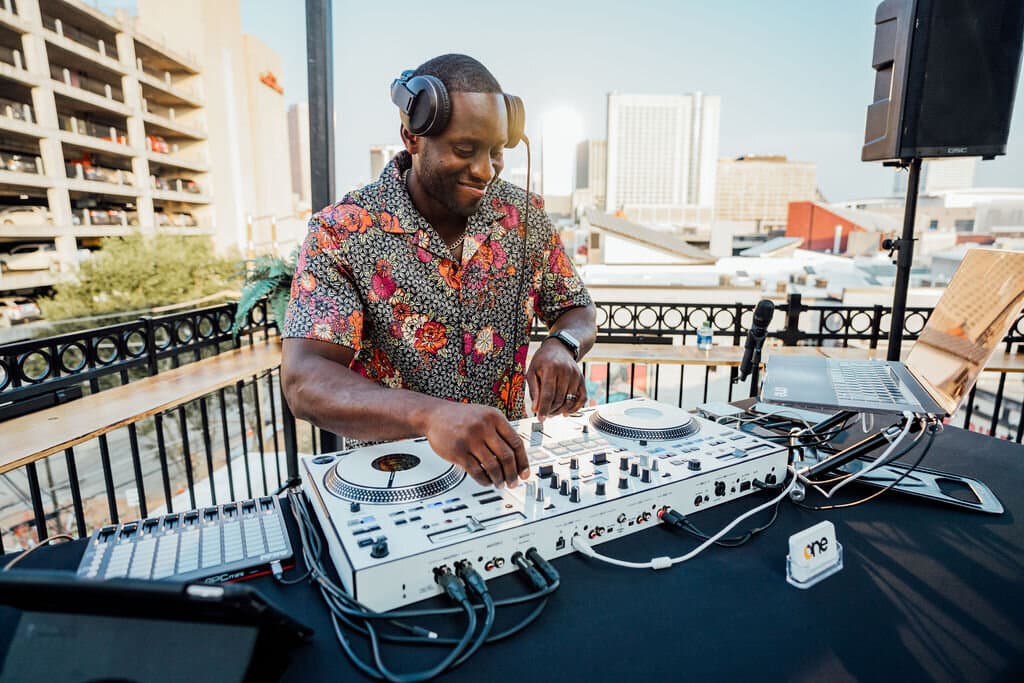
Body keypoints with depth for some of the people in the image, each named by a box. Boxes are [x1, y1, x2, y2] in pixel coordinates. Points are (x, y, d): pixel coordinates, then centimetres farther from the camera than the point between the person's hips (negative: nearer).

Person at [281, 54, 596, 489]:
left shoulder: (524, 214, -1)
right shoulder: (340, 234, -13)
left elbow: (577, 310, 7)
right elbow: (304, 382, -23)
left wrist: (562, 346, -18)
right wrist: (429, 416, -41)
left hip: (507, 465, 3)